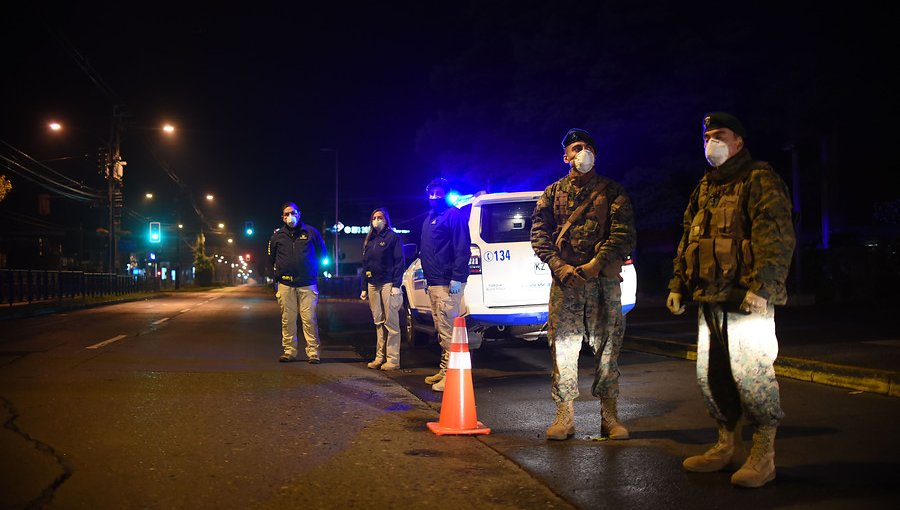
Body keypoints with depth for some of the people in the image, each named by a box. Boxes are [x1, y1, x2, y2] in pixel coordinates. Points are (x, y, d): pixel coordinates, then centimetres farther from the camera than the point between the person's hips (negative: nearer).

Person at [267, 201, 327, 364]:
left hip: (307, 283, -2)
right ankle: (289, 351, 13)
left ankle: (313, 352, -1)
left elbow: (321, 252, 16)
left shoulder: (310, 232, 4)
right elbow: (271, 259, 20)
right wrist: (280, 272, 14)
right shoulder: (277, 236, 8)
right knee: (287, 320, 4)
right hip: (285, 284, 2)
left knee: (309, 319, -5)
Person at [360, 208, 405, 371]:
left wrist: (396, 285, -15)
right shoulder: (368, 240, 19)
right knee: (378, 322, 8)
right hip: (373, 284, 6)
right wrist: (364, 288, 16)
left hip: (388, 284, -6)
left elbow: (399, 262, -6)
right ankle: (380, 357, 12)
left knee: (391, 322, -6)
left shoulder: (393, 237, 0)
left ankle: (393, 359, -5)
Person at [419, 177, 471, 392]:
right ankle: (444, 370, 24)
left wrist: (457, 277, -23)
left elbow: (462, 248, -17)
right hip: (434, 283, 10)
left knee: (448, 330, -10)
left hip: (448, 283, -10)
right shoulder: (429, 218, 21)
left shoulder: (454, 215, -9)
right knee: (442, 330, 16)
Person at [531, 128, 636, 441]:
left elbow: (623, 234, 0)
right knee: (563, 345, -1)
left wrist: (596, 264, -13)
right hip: (564, 280, 1)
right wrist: (559, 266, -8)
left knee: (607, 346, 2)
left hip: (604, 280, 0)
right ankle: (564, 416, 6)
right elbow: (539, 233, 6)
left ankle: (610, 416, 11)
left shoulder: (612, 192, 9)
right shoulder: (554, 192, 13)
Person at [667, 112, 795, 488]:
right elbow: (687, 241, 23)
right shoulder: (704, 188, 21)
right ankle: (726, 445, 24)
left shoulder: (760, 180, -2)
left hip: (747, 299, -8)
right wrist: (678, 285, 16)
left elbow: (777, 238, -12)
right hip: (710, 299, 8)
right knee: (709, 374, 10)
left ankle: (764, 454, 6)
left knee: (750, 373, -8)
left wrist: (761, 286, -22)